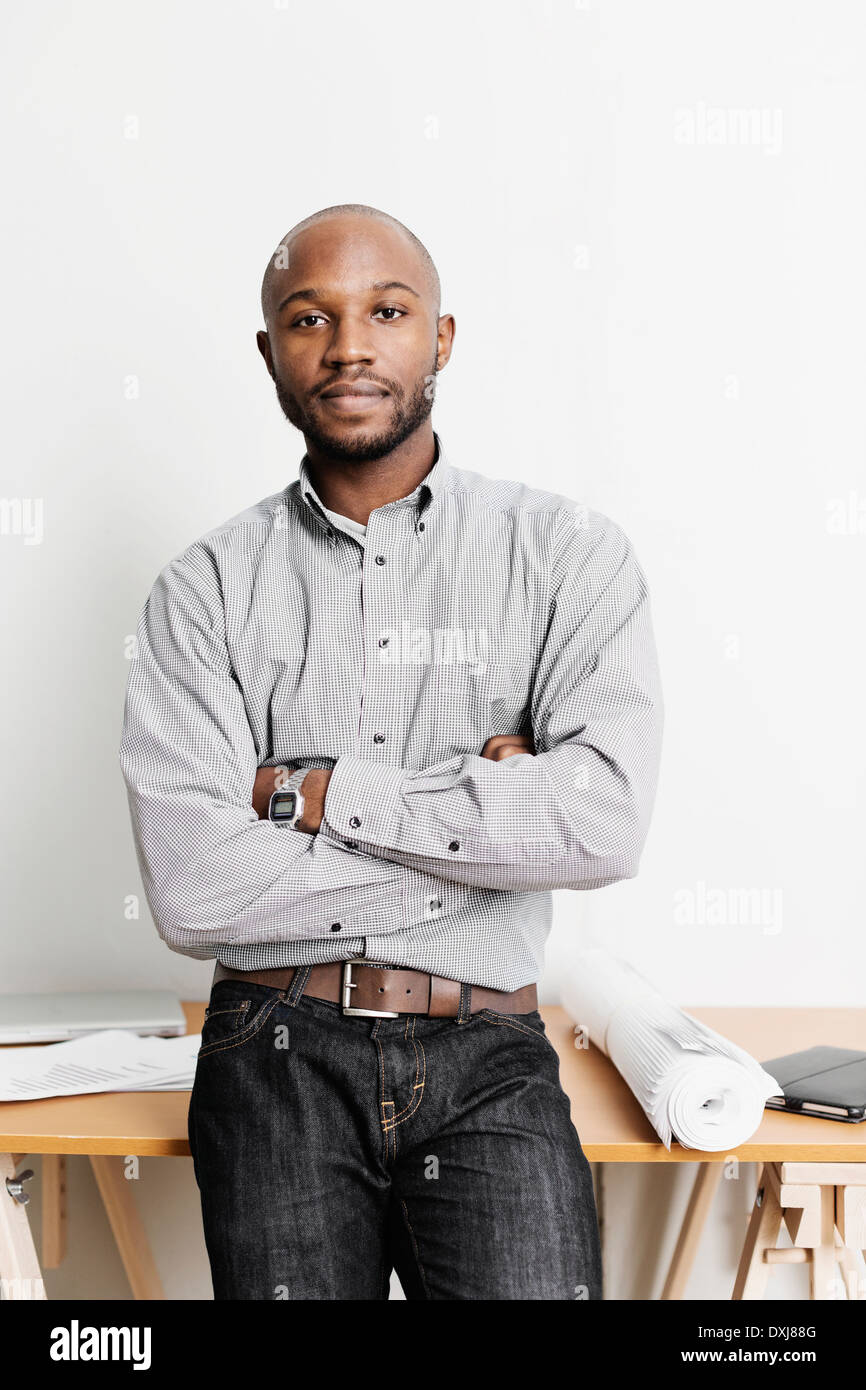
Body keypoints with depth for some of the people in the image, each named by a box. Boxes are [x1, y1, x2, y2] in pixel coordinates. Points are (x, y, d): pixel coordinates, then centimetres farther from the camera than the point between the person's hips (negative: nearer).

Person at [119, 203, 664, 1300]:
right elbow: (188, 890, -10)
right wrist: (483, 808, -9)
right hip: (279, 1057, 1)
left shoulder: (566, 551, 2)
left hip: (487, 1060, 0)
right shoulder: (207, 587, 2)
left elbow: (605, 824, -13)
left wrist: (315, 790, -11)